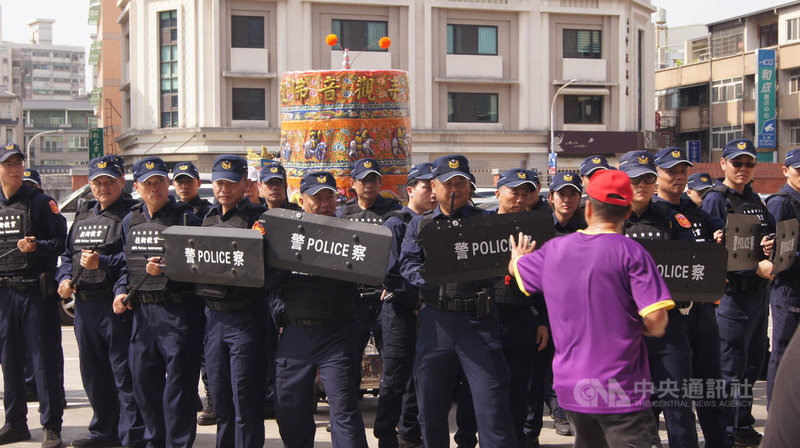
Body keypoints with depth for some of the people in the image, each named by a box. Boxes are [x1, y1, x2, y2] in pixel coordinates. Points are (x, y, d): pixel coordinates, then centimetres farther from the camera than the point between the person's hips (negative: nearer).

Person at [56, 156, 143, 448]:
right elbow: (68, 253, 24)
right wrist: (65, 277, 6)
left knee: (124, 372, -6)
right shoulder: (83, 215, 19)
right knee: (93, 372, 16)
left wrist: (102, 263, -22)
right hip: (84, 304, 8)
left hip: (116, 304, -8)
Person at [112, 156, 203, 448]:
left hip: (178, 311, -6)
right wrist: (121, 291, 5)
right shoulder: (130, 221, 13)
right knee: (143, 379, 12)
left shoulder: (186, 219, -5)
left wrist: (166, 270, -21)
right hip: (141, 310, 6)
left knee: (178, 381, -3)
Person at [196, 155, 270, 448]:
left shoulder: (258, 217, -7)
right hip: (213, 314, 7)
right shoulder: (209, 218, 15)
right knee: (219, 394, 14)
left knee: (245, 397, -3)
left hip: (245, 316, -7)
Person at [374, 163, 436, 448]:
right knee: (395, 379, -2)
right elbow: (392, 274, -13)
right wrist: (416, 303, -16)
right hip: (401, 311, -6)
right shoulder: (396, 224, -5)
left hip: (425, 311, 6)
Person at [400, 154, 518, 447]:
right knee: (430, 408, 11)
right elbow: (407, 264, 3)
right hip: (435, 320, 3)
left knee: (492, 409, -6)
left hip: (478, 318, -2)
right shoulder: (420, 224, 15)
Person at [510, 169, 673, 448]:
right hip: (619, 391, -6)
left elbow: (517, 269, 24)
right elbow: (655, 317, -20)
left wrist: (517, 258, 47)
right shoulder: (630, 252, -12)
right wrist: (651, 329, 3)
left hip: (568, 386, 6)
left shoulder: (554, 249, 4)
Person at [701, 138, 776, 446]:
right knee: (731, 366, -3)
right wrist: (755, 267, -22)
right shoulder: (715, 200, -9)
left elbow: (771, 234, 18)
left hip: (759, 291, 8)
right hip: (731, 292, -8)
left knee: (753, 361, 15)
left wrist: (769, 246, -6)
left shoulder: (754, 200, 15)